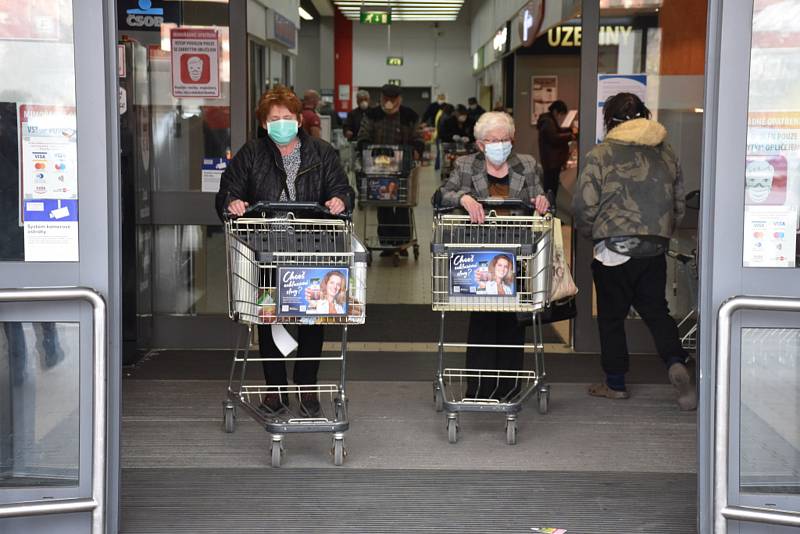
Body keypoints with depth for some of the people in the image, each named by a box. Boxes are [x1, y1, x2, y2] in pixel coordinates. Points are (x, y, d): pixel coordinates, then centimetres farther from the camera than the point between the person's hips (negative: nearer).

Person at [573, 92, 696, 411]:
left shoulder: (601, 155, -7)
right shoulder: (666, 153, 8)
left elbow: (584, 206, -9)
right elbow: (679, 205, 14)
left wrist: (591, 234, 10)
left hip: (614, 249, -4)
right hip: (655, 248, 4)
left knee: (611, 316, 9)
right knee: (655, 310, 15)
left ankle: (615, 383, 17)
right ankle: (675, 362, -9)